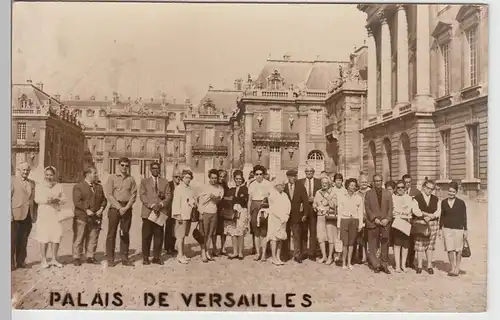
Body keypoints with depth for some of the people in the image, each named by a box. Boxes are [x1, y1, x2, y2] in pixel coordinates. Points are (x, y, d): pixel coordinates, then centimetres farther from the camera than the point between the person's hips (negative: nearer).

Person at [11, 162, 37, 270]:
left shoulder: (32, 183, 15)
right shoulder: (13, 181, 0)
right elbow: (8, 198, -6)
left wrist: (34, 215, 9)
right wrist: (10, 214, -13)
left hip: (28, 216, 4)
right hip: (16, 215, -4)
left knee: (23, 240, 10)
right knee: (13, 240, 0)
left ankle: (21, 261, 17)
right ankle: (11, 262, 8)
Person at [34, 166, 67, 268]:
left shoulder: (59, 186, 15)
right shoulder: (39, 186, 9)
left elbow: (64, 199, 9)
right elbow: (37, 199, -2)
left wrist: (57, 200, -12)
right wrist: (46, 200, -20)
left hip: (56, 214, 2)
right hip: (43, 214, -2)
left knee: (56, 236, 0)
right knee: (44, 237, -6)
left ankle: (54, 259, 12)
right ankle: (44, 260, 3)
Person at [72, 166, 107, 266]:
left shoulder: (99, 187, 15)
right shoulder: (78, 186, -2)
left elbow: (104, 200, 15)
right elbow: (77, 201, -11)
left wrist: (101, 209, -2)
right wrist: (86, 210, -19)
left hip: (96, 217, 5)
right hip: (82, 217, -5)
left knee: (93, 239, 8)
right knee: (79, 238, 3)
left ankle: (90, 257, 18)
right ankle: (76, 258, 12)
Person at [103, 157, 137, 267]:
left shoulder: (131, 179, 9)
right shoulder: (112, 178, 3)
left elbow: (133, 195, 4)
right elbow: (109, 194, -3)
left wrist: (126, 207, -9)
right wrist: (119, 207, -11)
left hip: (127, 208, 2)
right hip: (114, 208, -2)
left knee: (125, 234, 6)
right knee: (111, 233, -2)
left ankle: (124, 258, 11)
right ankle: (110, 259, 3)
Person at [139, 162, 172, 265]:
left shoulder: (165, 182, 15)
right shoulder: (144, 181, 11)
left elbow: (168, 196, 7)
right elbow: (142, 196, 0)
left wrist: (160, 205, -10)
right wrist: (152, 205, -12)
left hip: (160, 212, 1)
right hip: (147, 212, -1)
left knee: (159, 236, 2)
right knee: (146, 236, -1)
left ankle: (156, 257, 11)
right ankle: (145, 258, 8)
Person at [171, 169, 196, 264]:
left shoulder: (191, 189, 16)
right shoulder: (179, 188, -6)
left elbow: (194, 199, 28)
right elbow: (176, 202, -11)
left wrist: (194, 203, 8)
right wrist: (178, 214, -17)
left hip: (189, 215, 7)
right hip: (181, 215, -7)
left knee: (183, 235, 15)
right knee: (180, 236, -6)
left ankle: (181, 253, 25)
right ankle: (180, 255, -4)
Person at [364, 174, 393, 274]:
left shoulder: (388, 193, 12)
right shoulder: (369, 193, 7)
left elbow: (390, 208, 7)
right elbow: (367, 208, 1)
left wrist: (387, 219, -7)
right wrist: (374, 218, -10)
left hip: (385, 223, 1)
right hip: (373, 223, -1)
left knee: (385, 244, 3)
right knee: (372, 246, -1)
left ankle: (384, 264, 13)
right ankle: (376, 265, 8)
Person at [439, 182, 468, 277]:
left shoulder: (461, 203, -3)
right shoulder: (443, 202, 5)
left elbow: (464, 217, 0)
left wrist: (465, 230, -1)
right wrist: (440, 228, 11)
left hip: (458, 229, -2)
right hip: (447, 229, 2)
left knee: (458, 249, 5)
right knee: (450, 249, 3)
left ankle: (457, 268, 21)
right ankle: (452, 268, 17)